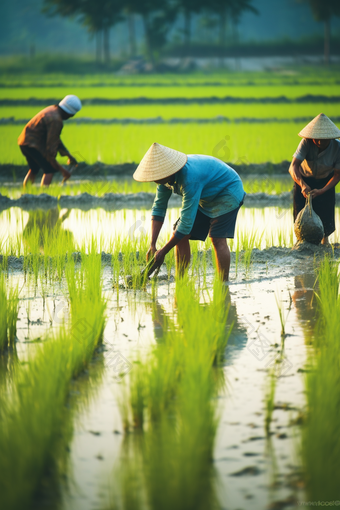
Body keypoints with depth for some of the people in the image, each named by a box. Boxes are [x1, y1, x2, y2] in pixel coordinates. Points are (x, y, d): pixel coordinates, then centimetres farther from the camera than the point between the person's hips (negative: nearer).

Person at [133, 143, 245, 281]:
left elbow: (186, 222, -35)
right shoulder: (166, 175, -15)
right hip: (206, 196, 8)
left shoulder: (190, 179, -39)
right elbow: (158, 208, -6)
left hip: (228, 192, -8)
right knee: (181, 236, -3)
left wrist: (163, 252, -28)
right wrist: (152, 245, -14)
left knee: (218, 239, -22)